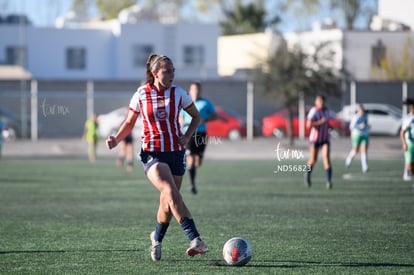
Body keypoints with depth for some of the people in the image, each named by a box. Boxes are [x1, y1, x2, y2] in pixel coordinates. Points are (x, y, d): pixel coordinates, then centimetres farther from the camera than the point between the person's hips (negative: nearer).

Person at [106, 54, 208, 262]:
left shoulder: (178, 93, 1)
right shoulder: (140, 95, -2)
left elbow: (196, 116, 13)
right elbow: (129, 123, 10)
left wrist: (187, 136, -3)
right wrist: (116, 139, -8)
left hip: (175, 152, 3)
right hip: (152, 153, -3)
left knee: (168, 203, 6)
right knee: (172, 194, -24)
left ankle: (157, 238, 35)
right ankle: (195, 240, -31)